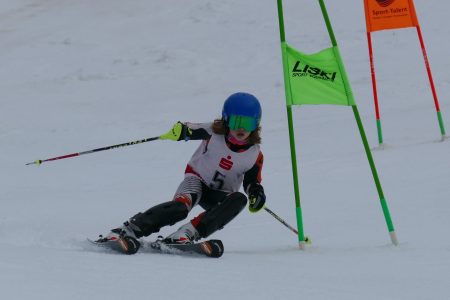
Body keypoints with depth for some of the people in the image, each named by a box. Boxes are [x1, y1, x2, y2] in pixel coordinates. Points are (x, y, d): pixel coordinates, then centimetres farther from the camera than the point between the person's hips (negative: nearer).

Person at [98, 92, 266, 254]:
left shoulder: (254, 156, -7)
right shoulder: (213, 133, -13)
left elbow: (252, 182, 5)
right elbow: (192, 130, -19)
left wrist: (257, 194, -17)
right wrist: (180, 130, -43)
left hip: (220, 195, 3)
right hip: (197, 180, -2)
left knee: (239, 200, -32)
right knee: (180, 206, -35)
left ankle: (189, 233, -43)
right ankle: (127, 230, -40)